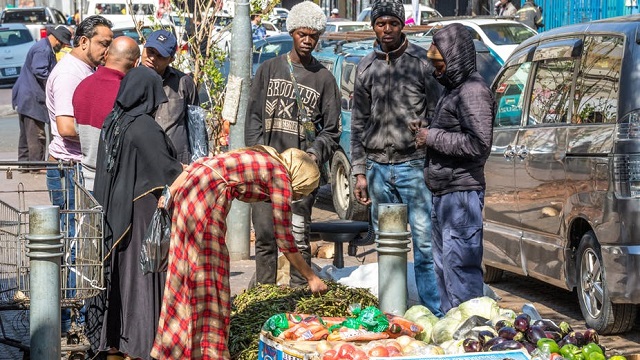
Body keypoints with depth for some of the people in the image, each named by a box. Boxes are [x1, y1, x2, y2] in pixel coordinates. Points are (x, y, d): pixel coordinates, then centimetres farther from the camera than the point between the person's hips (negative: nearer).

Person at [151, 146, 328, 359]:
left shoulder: (265, 161, 20)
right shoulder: (280, 176, -3)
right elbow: (284, 240, 0)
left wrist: (171, 192, 9)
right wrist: (311, 277, 9)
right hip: (205, 193, -9)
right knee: (208, 271, -1)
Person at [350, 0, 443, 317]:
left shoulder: (421, 62, 0)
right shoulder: (366, 68, 11)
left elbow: (436, 114, 0)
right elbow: (358, 123, 14)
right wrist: (359, 172, 9)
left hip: (414, 164, -4)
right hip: (378, 167, 4)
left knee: (425, 242, -8)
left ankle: (434, 312, -5)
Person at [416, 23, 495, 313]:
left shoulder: (473, 91, -14)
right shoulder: (452, 89, 19)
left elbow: (478, 144, -23)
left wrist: (433, 137, -15)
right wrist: (426, 136, 11)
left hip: (462, 194, -11)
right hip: (444, 195, 11)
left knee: (460, 270, -11)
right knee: (443, 267, 16)